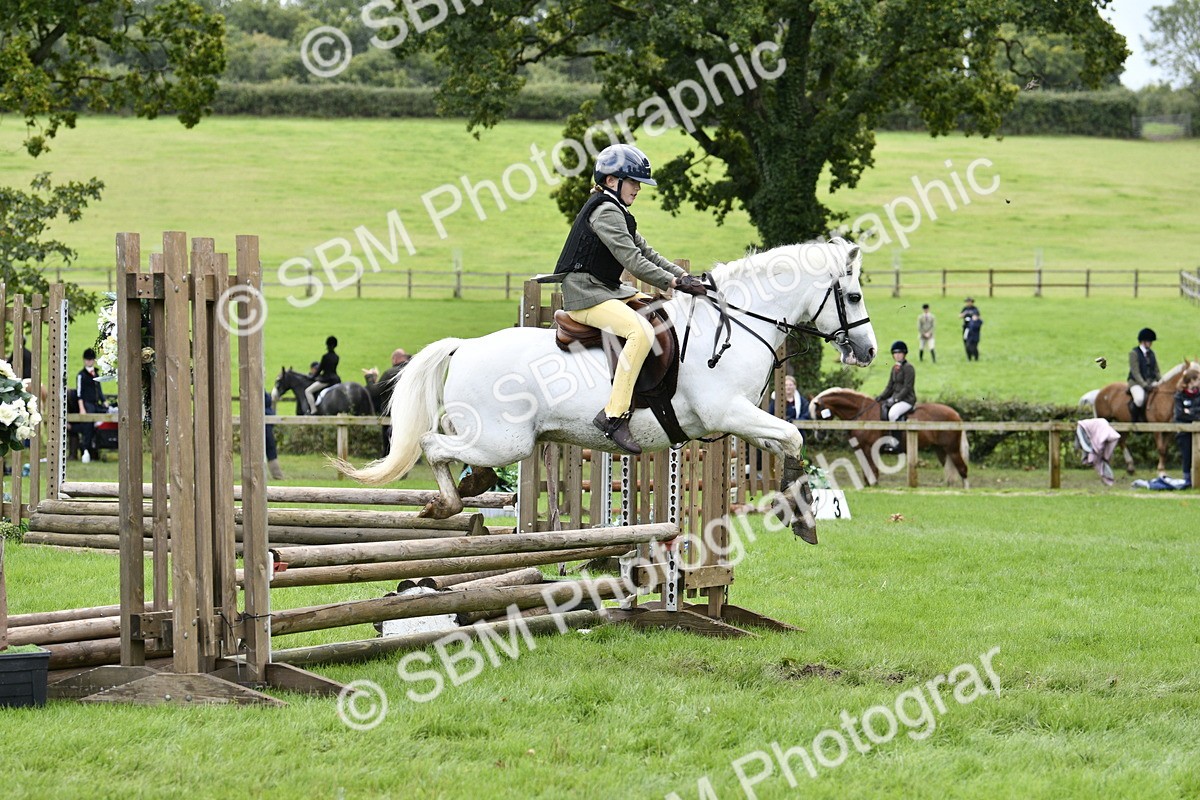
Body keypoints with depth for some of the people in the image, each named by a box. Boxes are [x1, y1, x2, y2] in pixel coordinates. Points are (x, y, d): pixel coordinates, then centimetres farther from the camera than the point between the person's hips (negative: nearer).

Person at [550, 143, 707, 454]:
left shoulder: (616, 213, 21)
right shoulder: (605, 211, -13)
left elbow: (645, 252, 19)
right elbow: (631, 259, -21)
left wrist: (683, 276, 7)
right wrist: (674, 282, -20)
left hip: (609, 290, 11)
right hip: (586, 296, -11)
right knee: (641, 331, -31)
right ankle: (614, 415, -34)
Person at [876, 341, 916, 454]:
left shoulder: (908, 368, -10)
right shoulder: (894, 368, 15)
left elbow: (907, 387, -16)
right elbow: (890, 386, 17)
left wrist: (895, 399, -22)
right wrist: (881, 397, 2)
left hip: (907, 399, -9)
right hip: (895, 398, 9)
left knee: (892, 413, -32)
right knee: (881, 409, -10)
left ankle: (895, 442, -28)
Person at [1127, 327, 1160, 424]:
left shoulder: (1151, 353, 14)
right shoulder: (1134, 353, -5)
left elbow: (1156, 371, 17)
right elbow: (1135, 372, -12)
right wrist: (1145, 385, -21)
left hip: (1151, 382, 6)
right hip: (1136, 382, -6)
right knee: (1140, 398, -35)